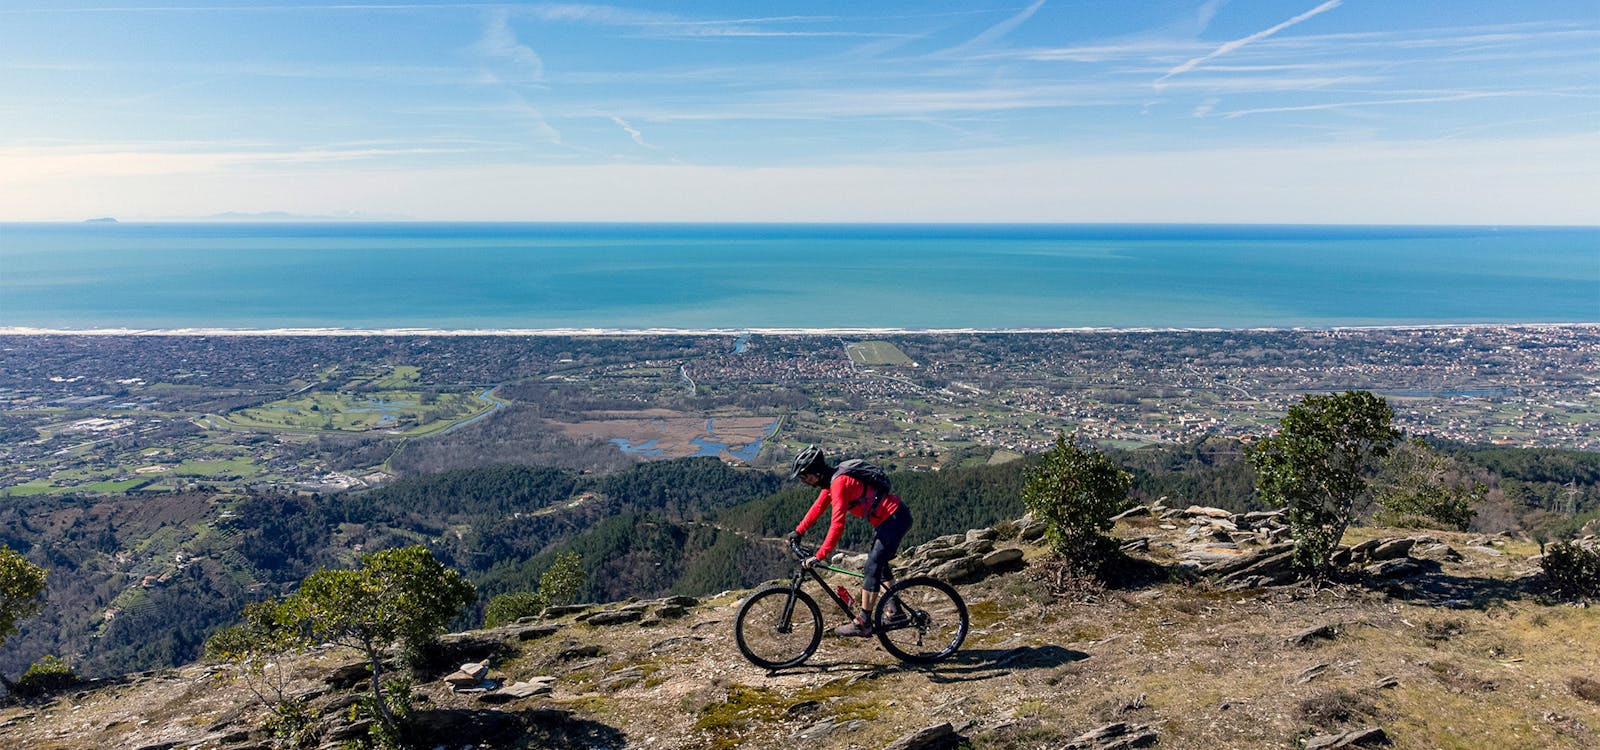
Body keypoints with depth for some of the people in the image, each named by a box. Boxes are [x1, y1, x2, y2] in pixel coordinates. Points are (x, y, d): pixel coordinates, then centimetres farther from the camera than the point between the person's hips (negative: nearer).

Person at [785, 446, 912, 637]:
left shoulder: (840, 482, -24)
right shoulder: (831, 478, 6)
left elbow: (837, 524, -29)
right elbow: (819, 506, 20)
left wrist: (819, 556, -29)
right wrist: (799, 531, 20)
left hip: (894, 519, -10)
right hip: (892, 516, 10)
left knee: (872, 567, -8)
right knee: (879, 563, 20)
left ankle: (863, 624, -2)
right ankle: (896, 613, 28)